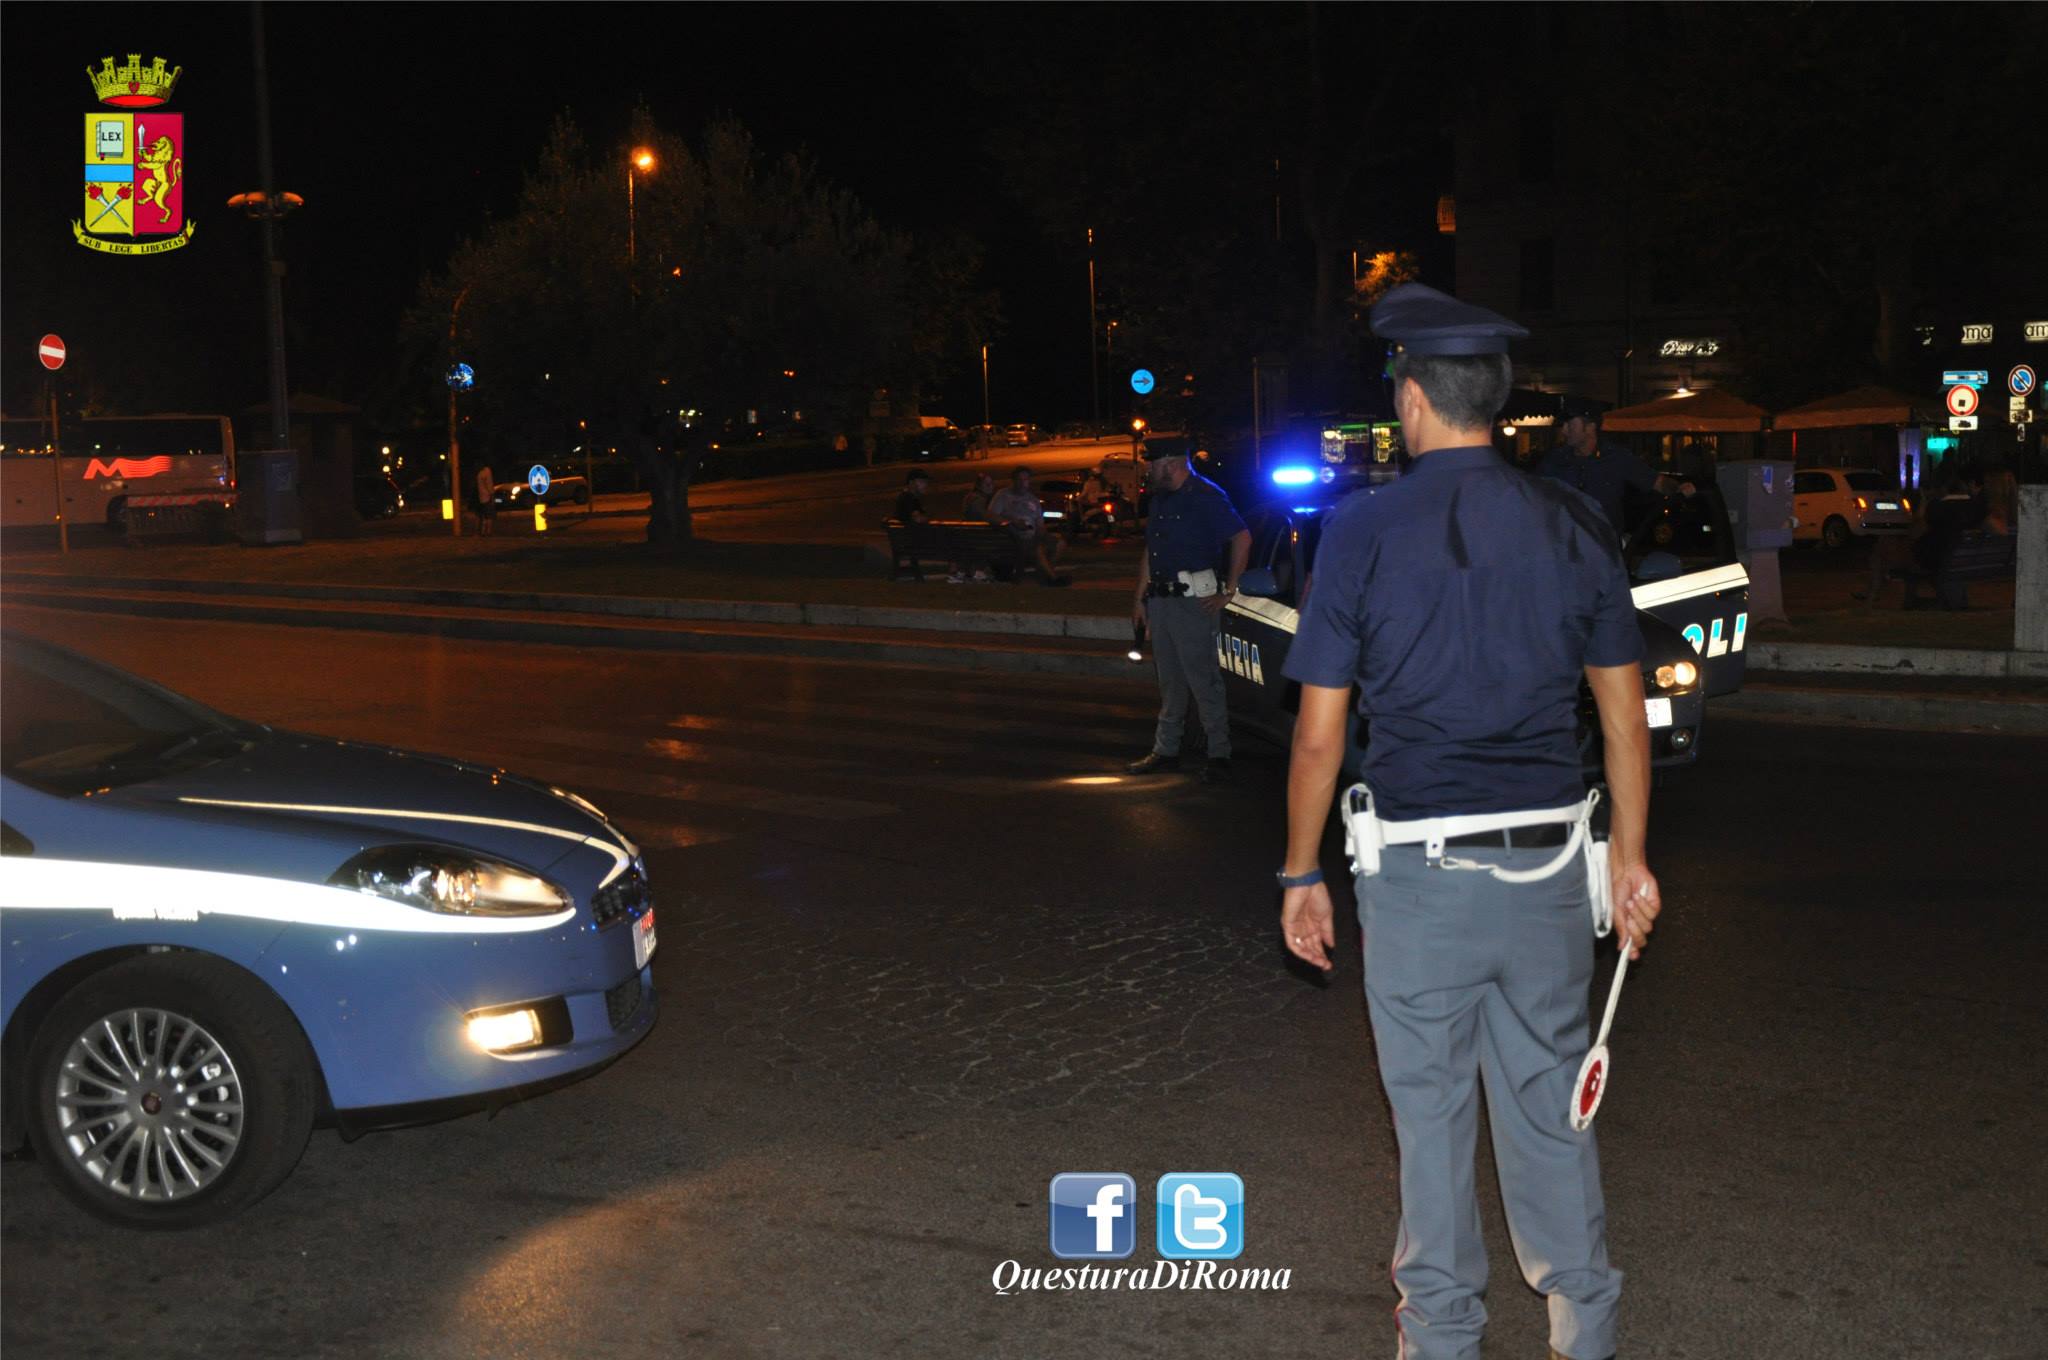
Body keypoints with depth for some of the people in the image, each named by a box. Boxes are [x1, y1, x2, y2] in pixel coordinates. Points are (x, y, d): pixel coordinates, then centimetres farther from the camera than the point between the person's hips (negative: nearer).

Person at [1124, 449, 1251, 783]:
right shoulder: (1159, 499, 15)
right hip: (1160, 600, 8)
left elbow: (1242, 539, -13)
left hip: (1195, 601, -8)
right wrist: (1140, 597, 18)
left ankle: (1219, 755, -2)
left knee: (1203, 678, -7)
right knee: (1170, 680, 14)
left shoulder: (1206, 497, -10)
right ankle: (1165, 750, 21)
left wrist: (1227, 592, -12)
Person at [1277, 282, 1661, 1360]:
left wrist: (1301, 875, 4)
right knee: (1550, 1105, 17)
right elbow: (1624, 713, 5)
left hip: (1420, 868, -3)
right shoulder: (1575, 525, 1)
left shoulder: (1364, 529, -8)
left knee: (1431, 1112, 11)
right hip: (1549, 865, 3)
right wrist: (1630, 857, 15)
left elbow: (1319, 734, -6)